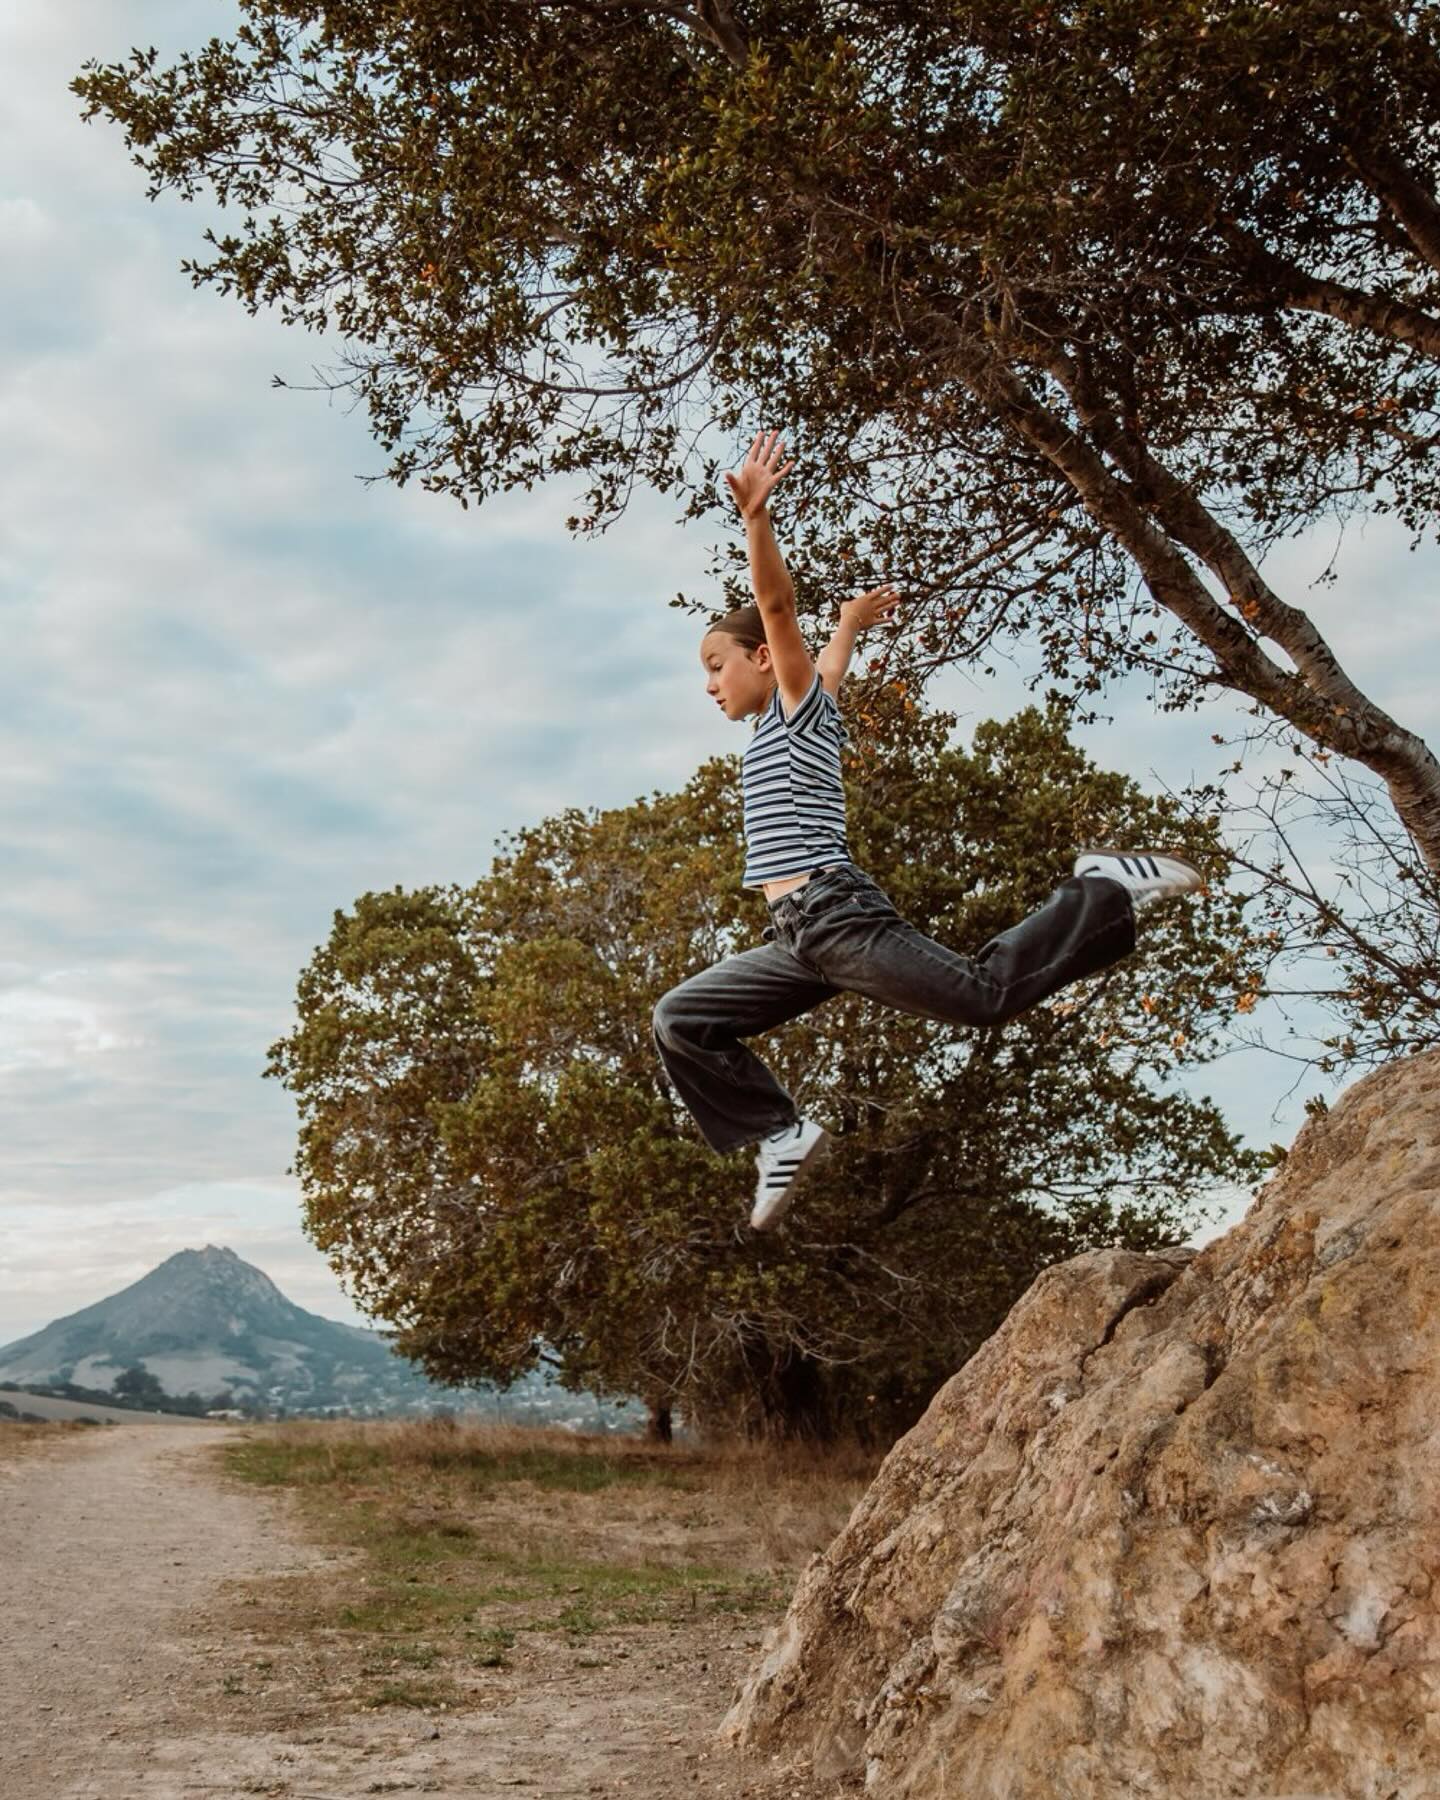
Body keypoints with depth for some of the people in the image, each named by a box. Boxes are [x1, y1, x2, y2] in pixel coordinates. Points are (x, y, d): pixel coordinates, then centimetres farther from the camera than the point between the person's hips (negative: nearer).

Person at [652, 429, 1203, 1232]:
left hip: (836, 913, -9)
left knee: (984, 993, -15)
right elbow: (831, 657, 44)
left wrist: (756, 517, -26)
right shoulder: (786, 722, 25)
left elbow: (778, 607, -13)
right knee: (681, 1022, 5)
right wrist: (851, 623, 65)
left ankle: (1108, 889, 2)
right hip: (799, 941, 9)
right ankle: (784, 1134, 3)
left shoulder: (802, 703, 4)